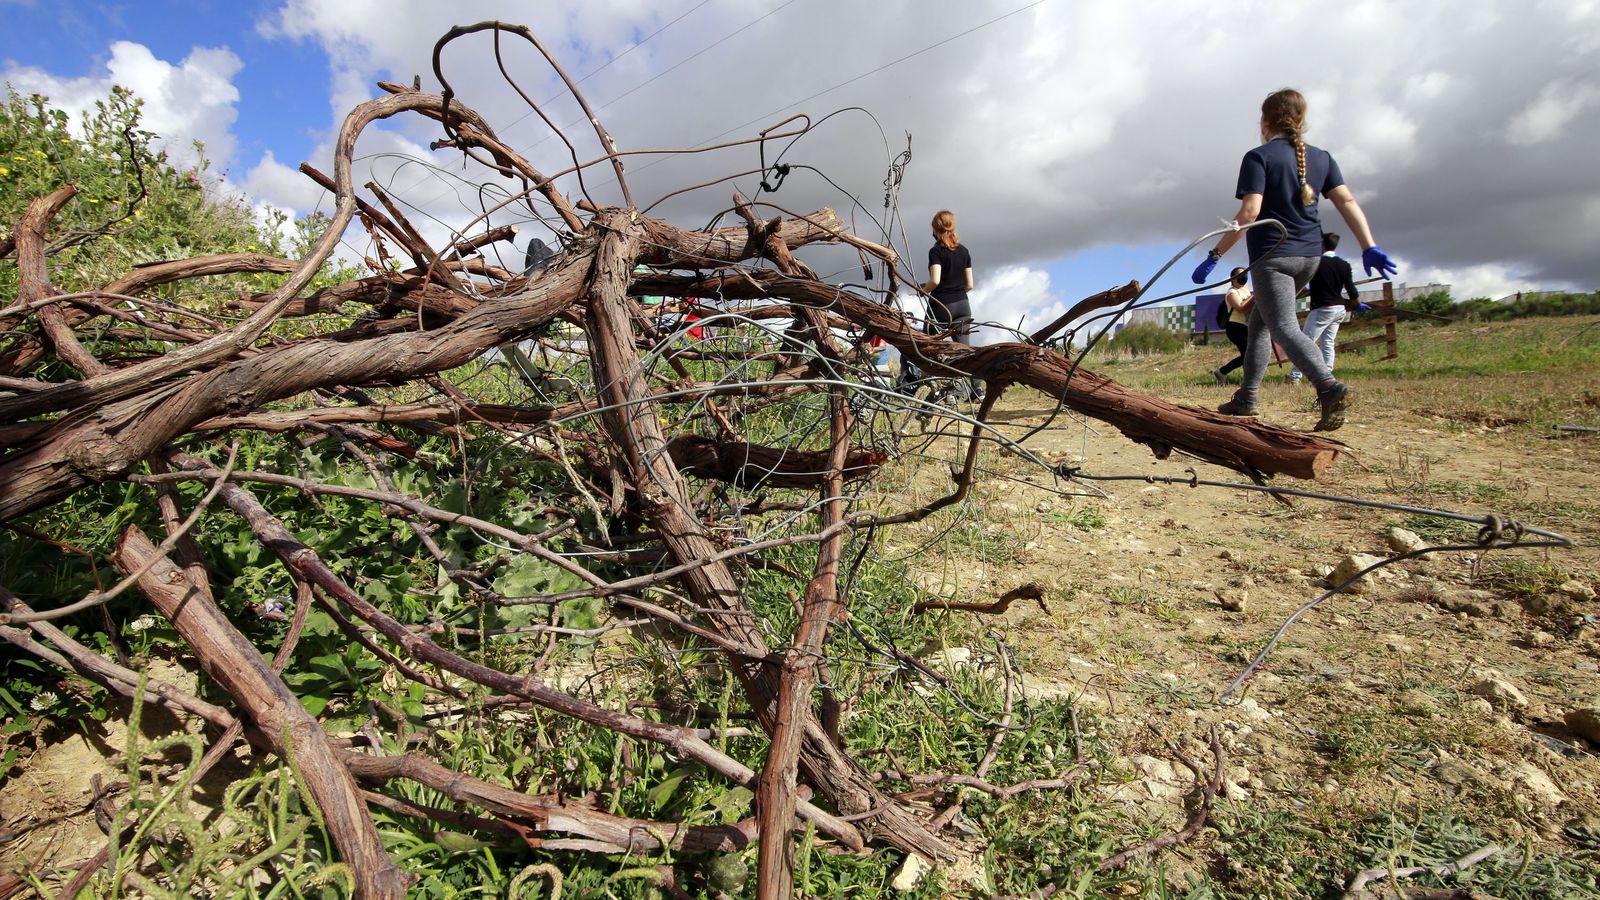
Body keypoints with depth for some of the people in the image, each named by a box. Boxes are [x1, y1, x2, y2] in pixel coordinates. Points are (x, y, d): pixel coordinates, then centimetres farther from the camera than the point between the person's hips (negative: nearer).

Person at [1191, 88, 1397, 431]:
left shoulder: (1258, 157, -6)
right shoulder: (1321, 157, 12)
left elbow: (1250, 211, -18)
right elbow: (1347, 201, 4)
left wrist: (1214, 255, -17)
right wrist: (1370, 247, 1)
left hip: (1273, 256, -7)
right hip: (1309, 256, 7)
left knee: (1284, 329, -10)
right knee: (1259, 321, 18)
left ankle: (1330, 387, -32)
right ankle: (1247, 397, 21)